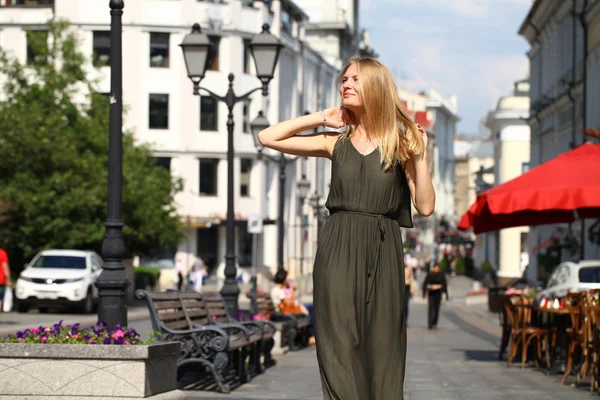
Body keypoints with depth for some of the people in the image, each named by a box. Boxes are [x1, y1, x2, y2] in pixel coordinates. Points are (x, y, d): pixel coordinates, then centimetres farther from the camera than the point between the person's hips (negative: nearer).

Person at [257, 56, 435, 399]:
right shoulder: (337, 142, 11)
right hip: (338, 253, 1)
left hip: (383, 254, -1)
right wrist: (321, 118, 9)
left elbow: (425, 206, -1)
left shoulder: (400, 143, 5)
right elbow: (269, 137, 9)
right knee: (340, 349, -6)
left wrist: (419, 155, -10)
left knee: (382, 350, -2)